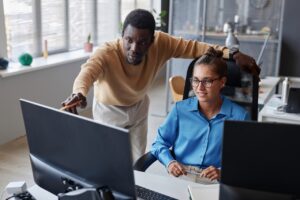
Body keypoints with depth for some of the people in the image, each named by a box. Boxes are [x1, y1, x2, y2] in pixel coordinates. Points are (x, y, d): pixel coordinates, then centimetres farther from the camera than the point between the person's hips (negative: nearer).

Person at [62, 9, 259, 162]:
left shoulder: (161, 43, -29)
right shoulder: (106, 53, -40)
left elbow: (192, 47, -27)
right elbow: (87, 71, -57)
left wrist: (231, 54, -41)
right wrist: (79, 93, -81)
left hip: (138, 107, 3)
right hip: (109, 110, -3)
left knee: (137, 161, 14)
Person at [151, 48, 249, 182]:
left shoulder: (239, 116, 2)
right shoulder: (180, 109, 8)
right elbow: (160, 142, 14)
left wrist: (223, 172, -15)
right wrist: (169, 162, -6)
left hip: (214, 182, -1)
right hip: (179, 176, 1)